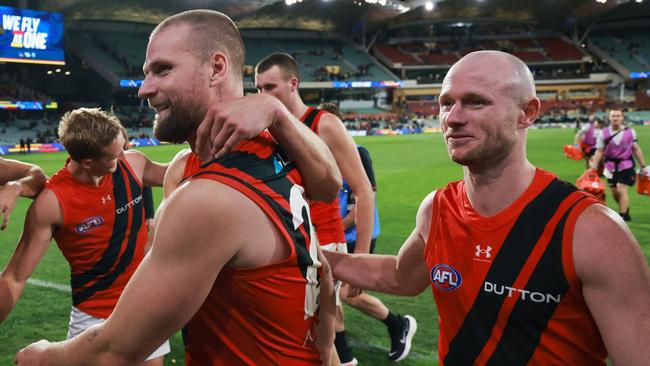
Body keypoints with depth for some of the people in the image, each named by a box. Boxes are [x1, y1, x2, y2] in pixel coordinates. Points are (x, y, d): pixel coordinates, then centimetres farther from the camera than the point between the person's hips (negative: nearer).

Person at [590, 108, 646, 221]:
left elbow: (636, 149, 6)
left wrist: (643, 166, 7)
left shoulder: (630, 132, -2)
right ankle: (625, 209, 36)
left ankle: (623, 216, -1)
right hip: (611, 166, 2)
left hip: (626, 165, -2)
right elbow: (599, 152, 0)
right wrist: (593, 168, -4)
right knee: (614, 192, 9)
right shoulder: (603, 133, -3)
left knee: (621, 190, -12)